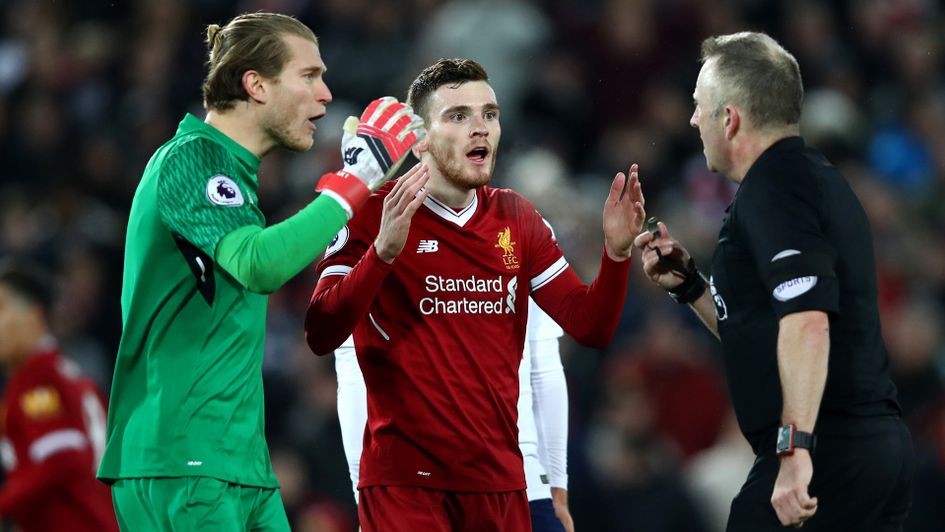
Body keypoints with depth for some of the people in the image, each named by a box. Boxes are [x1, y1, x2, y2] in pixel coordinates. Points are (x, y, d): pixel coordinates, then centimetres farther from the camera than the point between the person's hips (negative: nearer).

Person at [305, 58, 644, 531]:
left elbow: (590, 326, 9)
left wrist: (616, 252, -8)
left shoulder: (516, 218, 11)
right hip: (406, 482, -5)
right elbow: (321, 337, -16)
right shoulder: (374, 214, -6)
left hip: (500, 480, 5)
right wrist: (383, 251, -30)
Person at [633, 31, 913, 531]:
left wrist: (795, 448, -30)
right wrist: (688, 284, 17)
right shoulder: (813, 177, 20)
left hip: (825, 450, -10)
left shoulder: (772, 188, -11)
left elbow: (807, 321, -26)